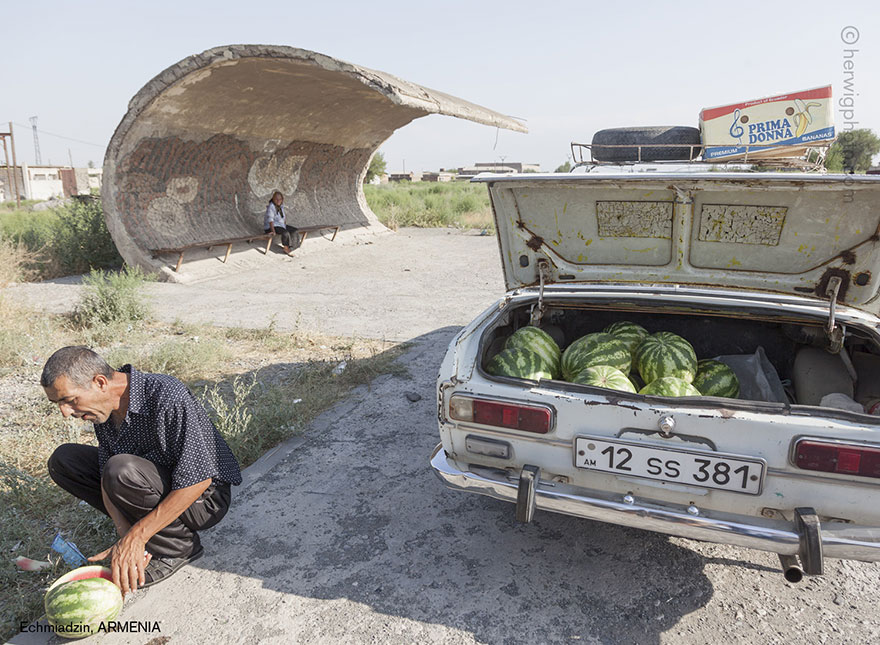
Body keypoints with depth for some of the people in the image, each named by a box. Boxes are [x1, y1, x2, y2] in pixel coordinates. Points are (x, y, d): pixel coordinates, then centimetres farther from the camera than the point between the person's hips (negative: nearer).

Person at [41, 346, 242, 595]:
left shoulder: (167, 397, -30)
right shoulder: (104, 407, -5)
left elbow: (199, 479, -31)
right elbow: (106, 480, -5)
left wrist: (135, 537, -30)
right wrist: (126, 534, -22)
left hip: (203, 498, -8)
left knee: (122, 470, -33)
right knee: (63, 459, 1)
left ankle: (178, 546, -10)